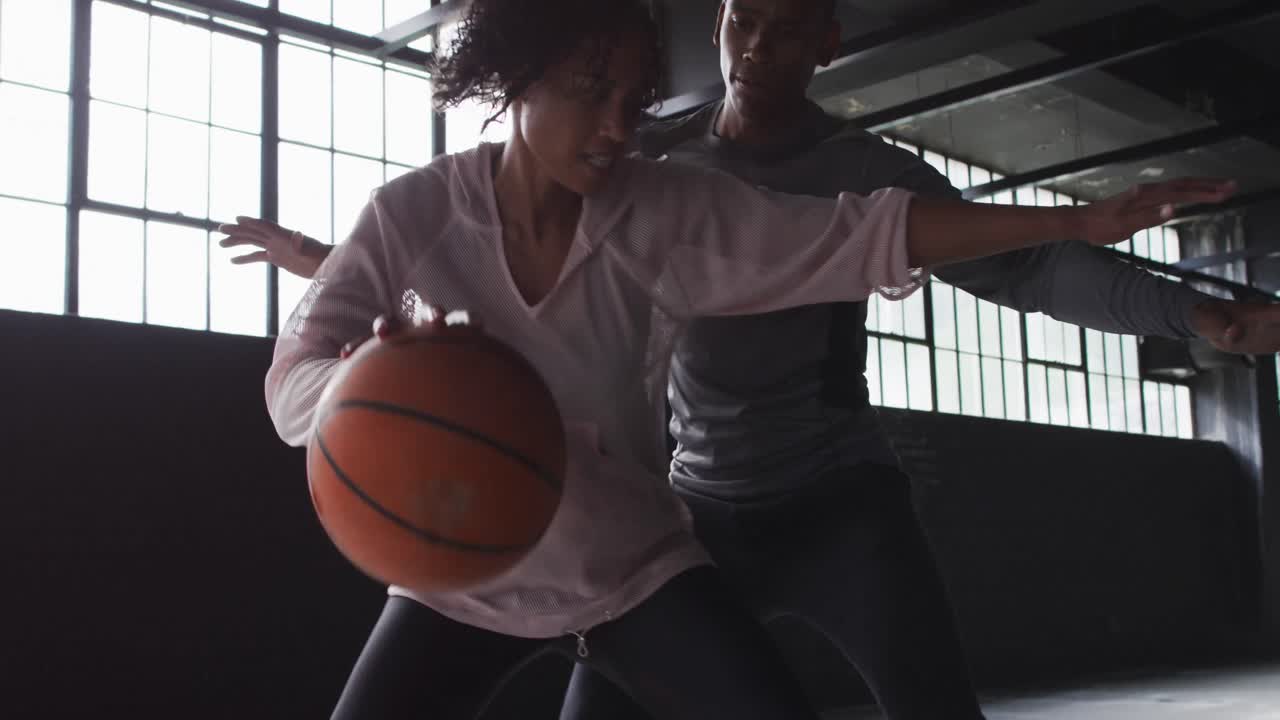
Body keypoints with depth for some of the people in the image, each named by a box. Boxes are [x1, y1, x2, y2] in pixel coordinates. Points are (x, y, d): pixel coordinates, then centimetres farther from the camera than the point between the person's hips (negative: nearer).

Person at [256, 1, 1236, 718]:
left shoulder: (665, 211, -14)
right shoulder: (413, 213, -15)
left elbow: (857, 237, -17)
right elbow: (292, 380, -17)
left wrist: (1077, 222, -22)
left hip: (632, 565, 1)